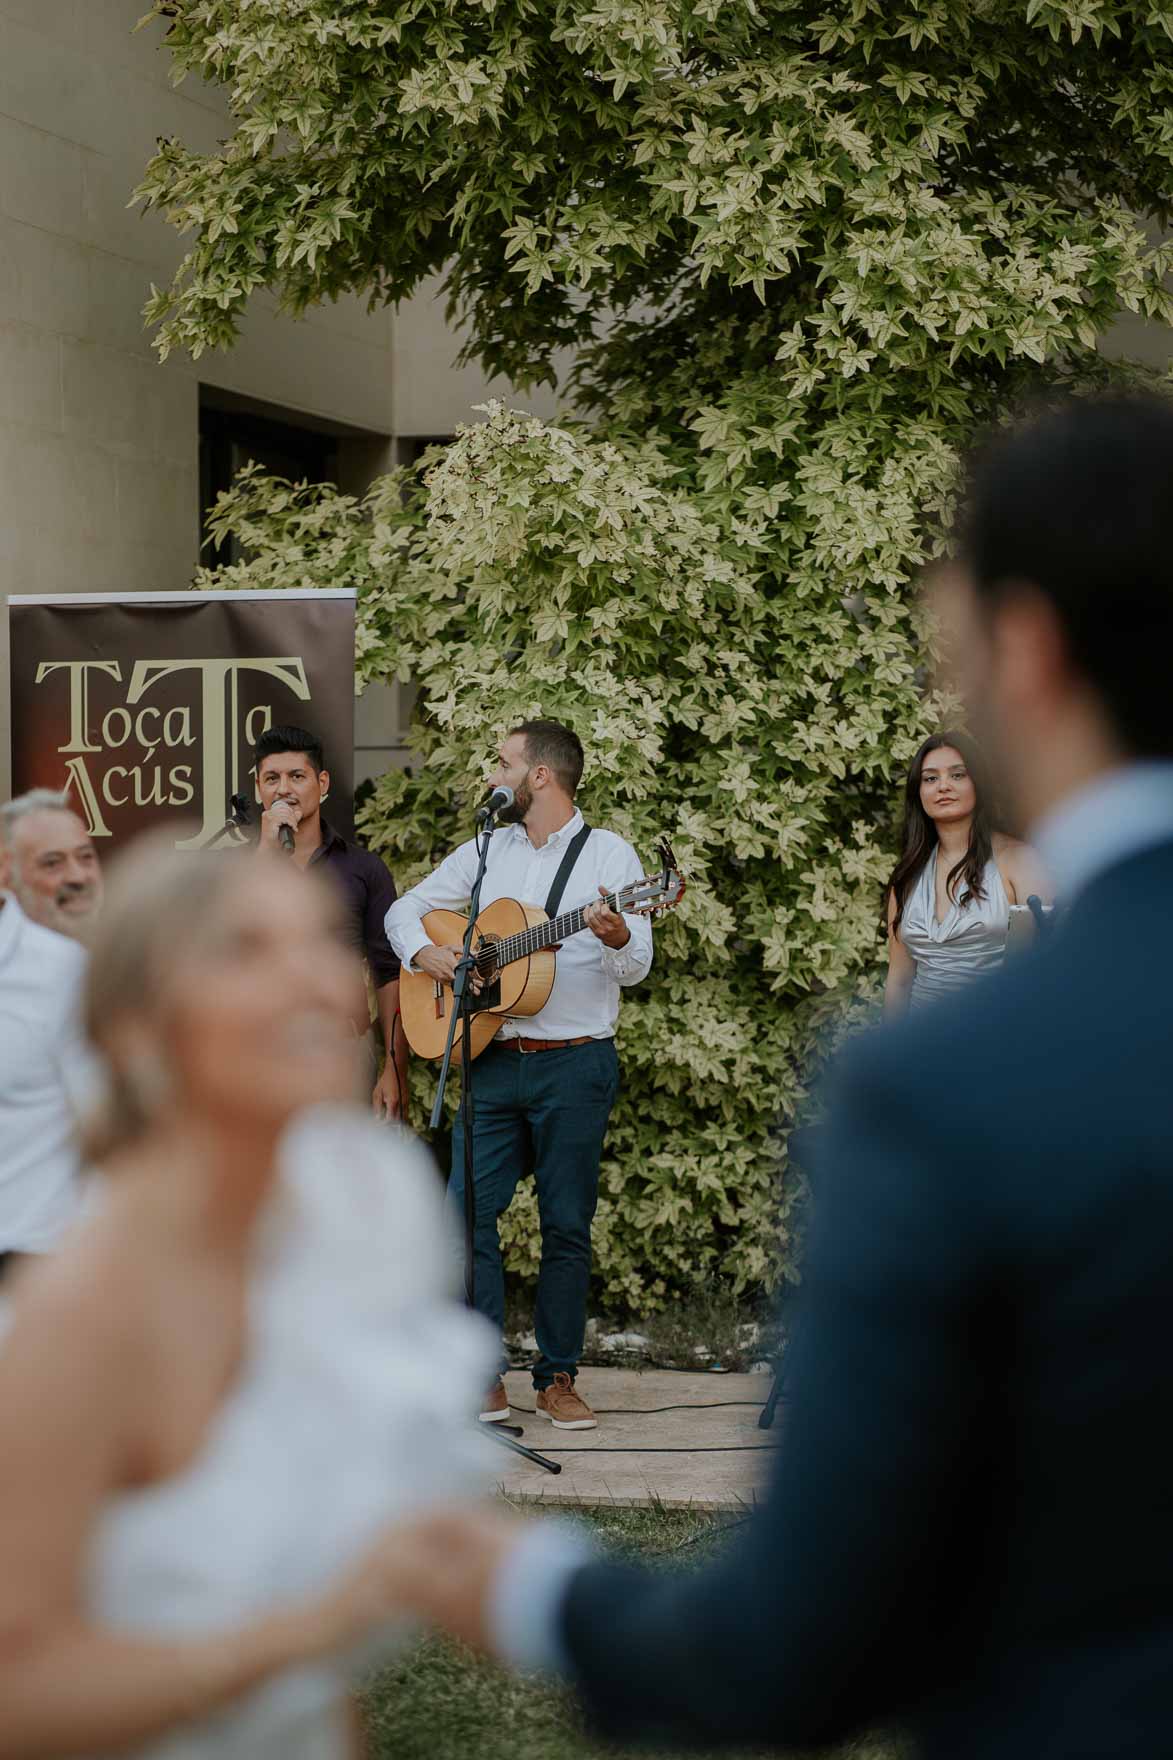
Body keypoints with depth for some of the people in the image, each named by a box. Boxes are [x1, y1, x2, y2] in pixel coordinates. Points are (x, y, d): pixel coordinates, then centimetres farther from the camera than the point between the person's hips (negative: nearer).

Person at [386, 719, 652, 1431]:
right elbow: (406, 909, 20)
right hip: (493, 1059, 4)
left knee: (568, 1224, 1)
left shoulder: (609, 854, 1)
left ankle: (558, 1377, 10)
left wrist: (617, 937, -29)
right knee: (468, 1209, -5)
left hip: (577, 1064, -3)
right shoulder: (486, 851, 13)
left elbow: (636, 968, -7)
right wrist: (425, 953, -1)